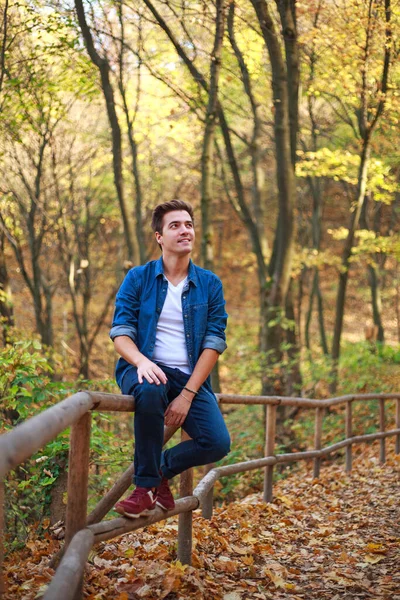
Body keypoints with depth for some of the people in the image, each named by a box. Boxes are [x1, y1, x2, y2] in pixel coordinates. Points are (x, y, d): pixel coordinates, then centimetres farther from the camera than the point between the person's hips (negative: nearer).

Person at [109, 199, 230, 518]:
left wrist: (187, 394, -13)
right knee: (150, 391, -39)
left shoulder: (210, 285, 4)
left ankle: (162, 469, 11)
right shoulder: (138, 278, 2)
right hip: (144, 370, -2)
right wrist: (142, 361, -28)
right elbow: (120, 332, -4)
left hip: (190, 376, 2)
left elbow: (214, 343, -1)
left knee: (218, 443, -20)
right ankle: (146, 485, -22)